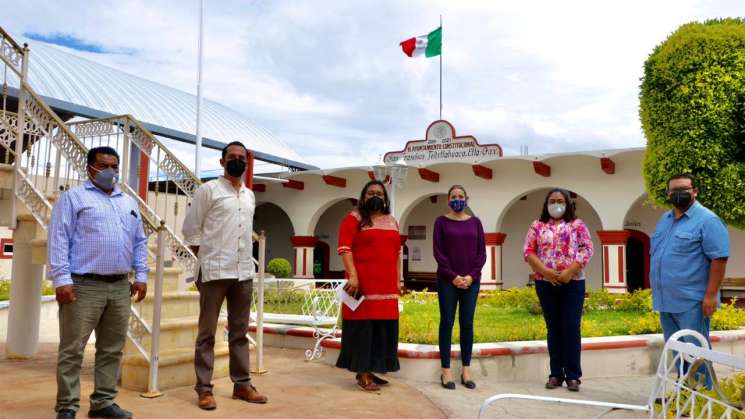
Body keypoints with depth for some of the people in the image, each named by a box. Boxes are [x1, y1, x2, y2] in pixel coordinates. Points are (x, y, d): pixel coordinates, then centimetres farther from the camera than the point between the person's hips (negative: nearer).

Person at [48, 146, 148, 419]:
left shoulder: (129, 203, 19)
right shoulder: (73, 198, 2)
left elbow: (139, 242, 19)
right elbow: (58, 239, -6)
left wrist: (141, 276, 10)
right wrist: (62, 279, -14)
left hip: (121, 287, 5)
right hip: (84, 285, -5)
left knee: (112, 349, 9)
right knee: (72, 349, -1)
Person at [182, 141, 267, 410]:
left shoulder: (250, 196, 15)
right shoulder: (208, 190, -2)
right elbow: (190, 229, -2)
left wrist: (244, 260, 13)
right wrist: (206, 259, -3)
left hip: (244, 272, 6)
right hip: (214, 271, -5)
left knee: (239, 332, 11)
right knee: (207, 333, 2)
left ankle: (242, 384, 19)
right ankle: (204, 389, 8)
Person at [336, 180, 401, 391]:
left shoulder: (392, 221, 18)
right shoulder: (354, 218, -1)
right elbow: (345, 248, -10)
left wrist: (398, 280, 14)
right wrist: (353, 276, -19)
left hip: (386, 285, 7)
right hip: (363, 283, -6)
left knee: (382, 327, 9)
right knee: (362, 326, -3)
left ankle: (370, 370, 19)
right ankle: (362, 374, 4)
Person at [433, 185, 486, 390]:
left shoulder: (475, 222, 9)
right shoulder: (441, 221, 2)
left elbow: (481, 252, 5)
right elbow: (438, 251, -3)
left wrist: (472, 275, -8)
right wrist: (453, 276, -12)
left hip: (471, 281, 2)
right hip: (447, 280, -2)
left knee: (467, 325, 6)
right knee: (447, 323, 1)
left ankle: (466, 370, 13)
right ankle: (446, 371, 6)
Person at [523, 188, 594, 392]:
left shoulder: (577, 225, 6)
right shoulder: (537, 226, 9)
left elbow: (587, 250, -3)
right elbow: (528, 251, 2)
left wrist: (569, 271, -14)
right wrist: (545, 271, -12)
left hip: (573, 283, -1)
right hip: (546, 283, 2)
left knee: (571, 327, -3)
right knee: (553, 328, 6)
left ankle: (573, 375, 5)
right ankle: (556, 374, 13)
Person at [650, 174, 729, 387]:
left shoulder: (707, 220, -10)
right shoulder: (664, 219, 14)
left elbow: (719, 258, -15)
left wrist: (711, 295, -19)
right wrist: (657, 291, 18)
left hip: (691, 301, -8)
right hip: (667, 299, 8)